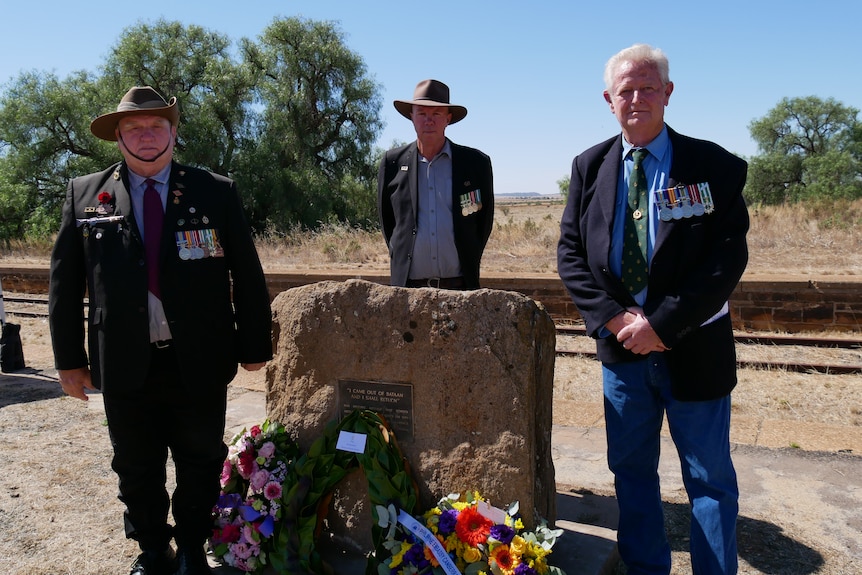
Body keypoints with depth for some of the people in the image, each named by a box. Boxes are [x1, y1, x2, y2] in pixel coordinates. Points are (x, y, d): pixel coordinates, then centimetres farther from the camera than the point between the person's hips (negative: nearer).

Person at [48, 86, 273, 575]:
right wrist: (70, 358, 3)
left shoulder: (217, 192, 0)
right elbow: (65, 282, 6)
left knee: (200, 463, 12)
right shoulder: (84, 194, 4)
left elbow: (247, 274, 0)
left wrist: (254, 345, -1)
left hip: (200, 364, -1)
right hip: (125, 365, 2)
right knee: (136, 469, 15)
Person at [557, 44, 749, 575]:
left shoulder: (713, 166, -6)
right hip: (621, 345, 3)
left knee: (710, 476, 10)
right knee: (631, 469, 14)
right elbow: (570, 251, 1)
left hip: (692, 346, -3)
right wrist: (614, 316, -13)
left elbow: (728, 257, -12)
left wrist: (662, 324, -18)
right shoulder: (590, 167, 4)